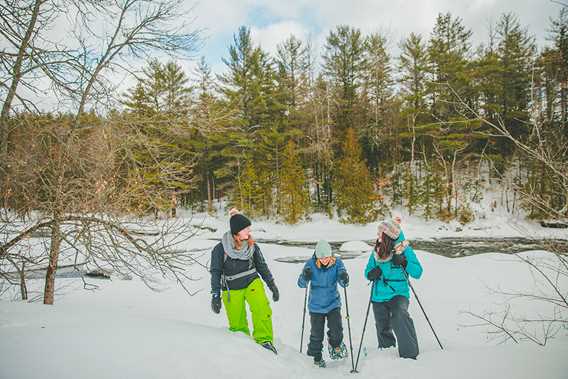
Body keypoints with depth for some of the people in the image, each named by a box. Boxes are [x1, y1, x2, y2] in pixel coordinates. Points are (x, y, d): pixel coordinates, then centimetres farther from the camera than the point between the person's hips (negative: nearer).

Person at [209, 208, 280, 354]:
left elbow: (262, 266, 7)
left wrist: (272, 286, 9)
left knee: (263, 310, -22)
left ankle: (264, 340, -5)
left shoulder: (252, 246, -7)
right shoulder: (220, 249, -14)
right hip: (232, 289, -1)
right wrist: (215, 295, -10)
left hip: (252, 282, 1)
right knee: (237, 325, 2)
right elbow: (215, 272, -6)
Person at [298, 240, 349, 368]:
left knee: (336, 330, -10)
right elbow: (301, 284, -15)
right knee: (316, 334, 5)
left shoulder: (336, 262, -11)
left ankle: (335, 345, 24)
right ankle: (317, 356, 31)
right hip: (316, 306, 0)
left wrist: (344, 278, -37)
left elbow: (343, 283, -14)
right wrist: (305, 277, -37)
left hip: (333, 303, 0)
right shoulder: (311, 264, -14)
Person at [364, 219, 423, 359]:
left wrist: (404, 263, -24)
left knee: (400, 318, -31)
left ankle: (410, 354, -19)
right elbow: (368, 270, 12)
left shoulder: (405, 249, -7)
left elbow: (418, 273, -8)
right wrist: (371, 273, -11)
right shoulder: (376, 251, 3)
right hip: (379, 296, 4)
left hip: (398, 294, -4)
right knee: (382, 328, 15)